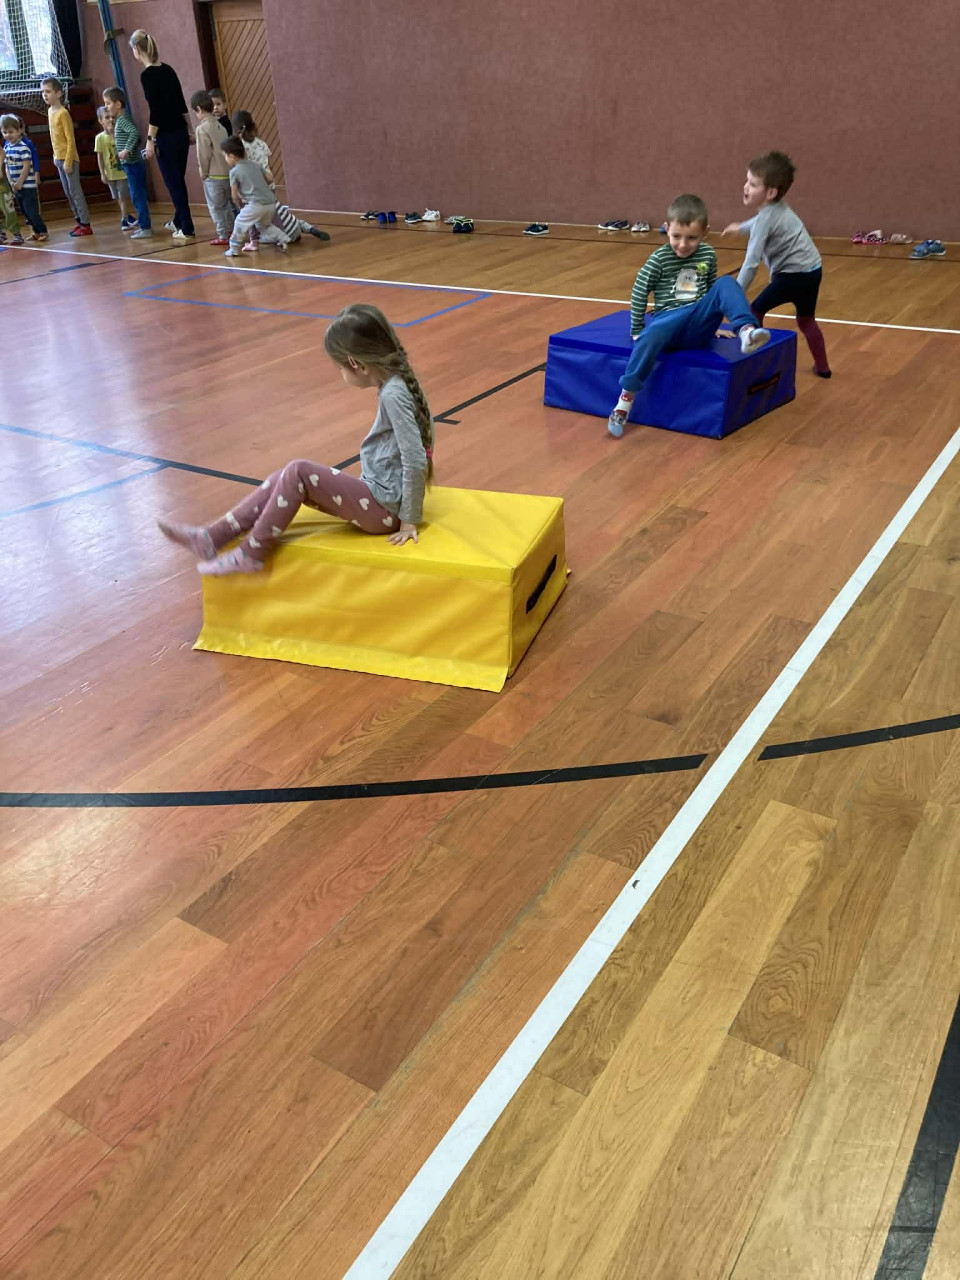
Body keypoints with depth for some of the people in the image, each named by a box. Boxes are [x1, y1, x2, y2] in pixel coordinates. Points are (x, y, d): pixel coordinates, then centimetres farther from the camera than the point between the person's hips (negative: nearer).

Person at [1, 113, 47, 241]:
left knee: (31, 210, -7)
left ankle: (42, 231, 5)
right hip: (16, 186, 7)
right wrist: (11, 183, -2)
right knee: (24, 211, 11)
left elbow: (26, 167, -17)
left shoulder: (23, 146, -13)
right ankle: (37, 232, 20)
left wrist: (20, 183, -15)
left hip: (28, 185, -7)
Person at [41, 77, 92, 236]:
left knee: (75, 191, -7)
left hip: (68, 159, -9)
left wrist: (68, 162, -19)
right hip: (58, 158, 9)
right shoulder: (50, 111, 11)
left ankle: (86, 224, -4)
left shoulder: (63, 113, -14)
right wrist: (55, 156, 13)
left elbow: (71, 139, -16)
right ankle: (80, 221, 17)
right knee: (68, 193, 11)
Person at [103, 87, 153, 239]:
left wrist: (127, 150, -29)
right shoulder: (122, 119, 14)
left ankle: (146, 228, -4)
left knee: (138, 197, -6)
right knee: (140, 196, 14)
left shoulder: (122, 120, -13)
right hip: (135, 164, 10)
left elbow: (135, 132, -29)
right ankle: (146, 225, 21)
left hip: (132, 165, -10)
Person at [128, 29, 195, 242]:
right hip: (181, 133, 8)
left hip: (166, 136, -8)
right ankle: (179, 221, 31)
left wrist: (150, 140, -14)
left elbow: (155, 111, -18)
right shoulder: (167, 69, 9)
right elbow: (181, 103, 13)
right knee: (178, 180, 18)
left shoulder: (147, 75, -13)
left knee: (173, 182, 0)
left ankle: (186, 229, 1)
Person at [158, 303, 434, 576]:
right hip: (377, 496, 9)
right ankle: (211, 538, 5)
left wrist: (410, 520, -17)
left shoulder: (393, 395, -21)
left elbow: (416, 462, -25)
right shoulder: (395, 384, 8)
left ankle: (251, 554, -6)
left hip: (384, 508, -9)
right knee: (284, 478, 4)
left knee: (298, 472, -17)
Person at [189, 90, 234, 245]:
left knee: (216, 207, 2)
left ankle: (224, 235, 4)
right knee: (228, 205, 15)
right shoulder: (219, 126, 9)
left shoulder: (202, 128, -14)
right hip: (227, 172, 7)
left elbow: (203, 154, -15)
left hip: (214, 176, -7)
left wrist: (203, 172, -3)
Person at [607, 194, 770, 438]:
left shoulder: (708, 254, 10)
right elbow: (639, 294, 0)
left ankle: (746, 330, -38)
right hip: (669, 319, -3)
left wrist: (716, 318, 28)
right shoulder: (659, 259, -3)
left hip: (700, 322, 3)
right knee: (652, 336, -40)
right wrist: (637, 331, 2)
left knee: (726, 283, -18)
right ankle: (626, 397, -36)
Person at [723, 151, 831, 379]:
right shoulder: (776, 207, 9)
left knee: (755, 311, 4)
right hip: (812, 271, 10)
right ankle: (822, 367, 33)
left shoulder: (765, 218, -18)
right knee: (806, 320, 24)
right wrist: (741, 227, 53)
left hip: (794, 274, -10)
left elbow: (752, 262, -25)